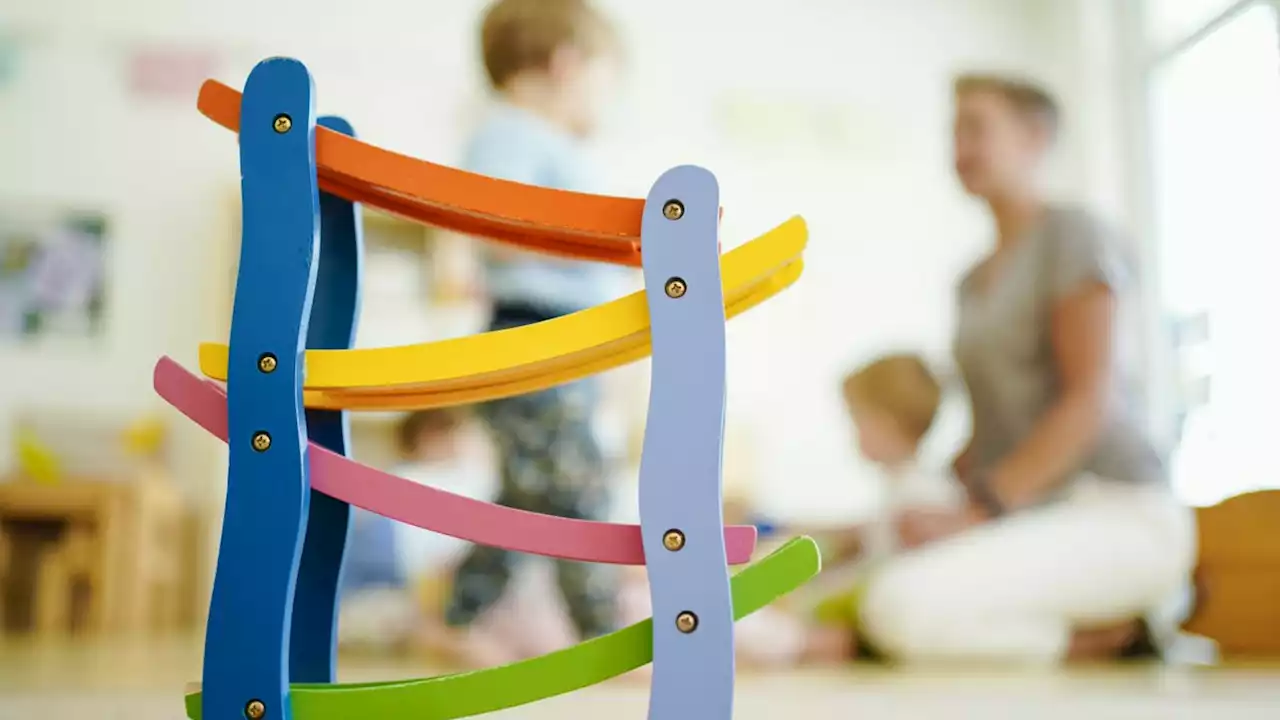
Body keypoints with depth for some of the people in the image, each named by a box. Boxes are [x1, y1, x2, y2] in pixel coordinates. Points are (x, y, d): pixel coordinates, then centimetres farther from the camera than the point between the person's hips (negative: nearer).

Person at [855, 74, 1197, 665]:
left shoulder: (1073, 234, -3)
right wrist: (934, 505, 4)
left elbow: (1091, 398, -13)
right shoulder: (974, 283, 21)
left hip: (1117, 512, -9)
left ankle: (1108, 637, -8)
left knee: (899, 606, -31)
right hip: (1039, 521, 9)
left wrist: (977, 513, -19)